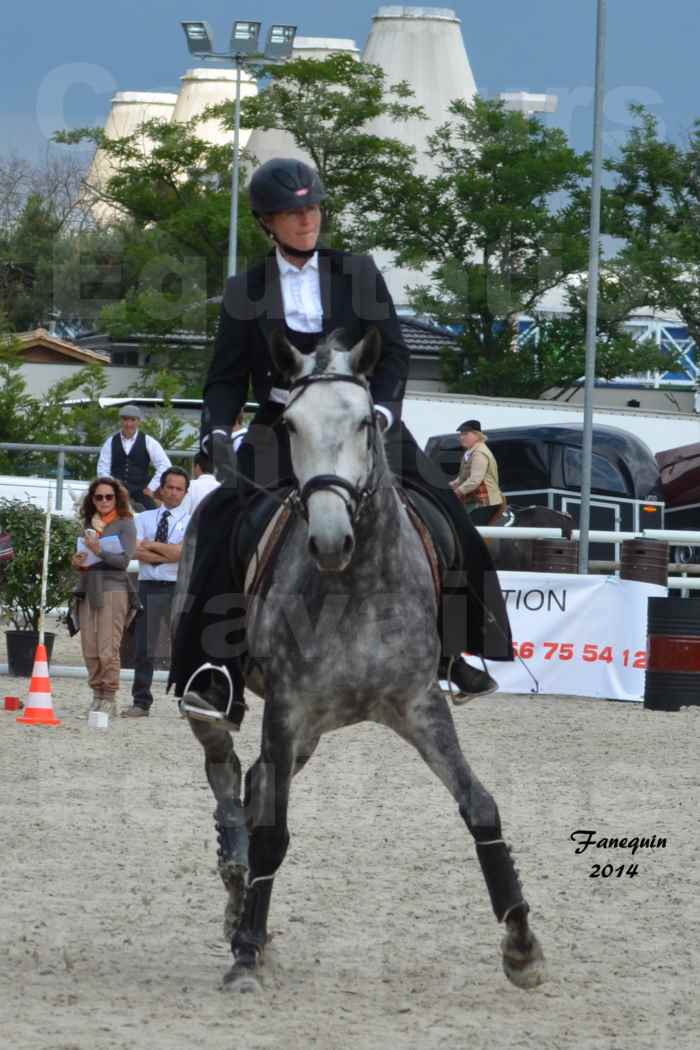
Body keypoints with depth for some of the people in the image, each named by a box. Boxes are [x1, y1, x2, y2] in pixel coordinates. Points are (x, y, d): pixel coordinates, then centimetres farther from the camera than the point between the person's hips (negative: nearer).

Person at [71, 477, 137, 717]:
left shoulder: (125, 524, 1)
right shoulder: (90, 524, 18)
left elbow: (124, 560, -10)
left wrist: (99, 551, -23)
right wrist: (78, 562, 3)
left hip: (112, 589, -6)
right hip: (88, 589, 6)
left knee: (107, 650, -12)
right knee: (90, 650, 2)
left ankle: (109, 698, -8)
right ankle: (97, 695, 9)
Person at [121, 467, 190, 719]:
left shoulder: (191, 522, 7)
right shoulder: (144, 519, 13)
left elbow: (180, 551, -10)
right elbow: (137, 551, -3)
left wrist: (152, 545, -3)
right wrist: (169, 554, -9)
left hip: (178, 588, -2)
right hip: (148, 587, 2)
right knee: (143, 648, 3)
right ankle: (141, 702, 9)